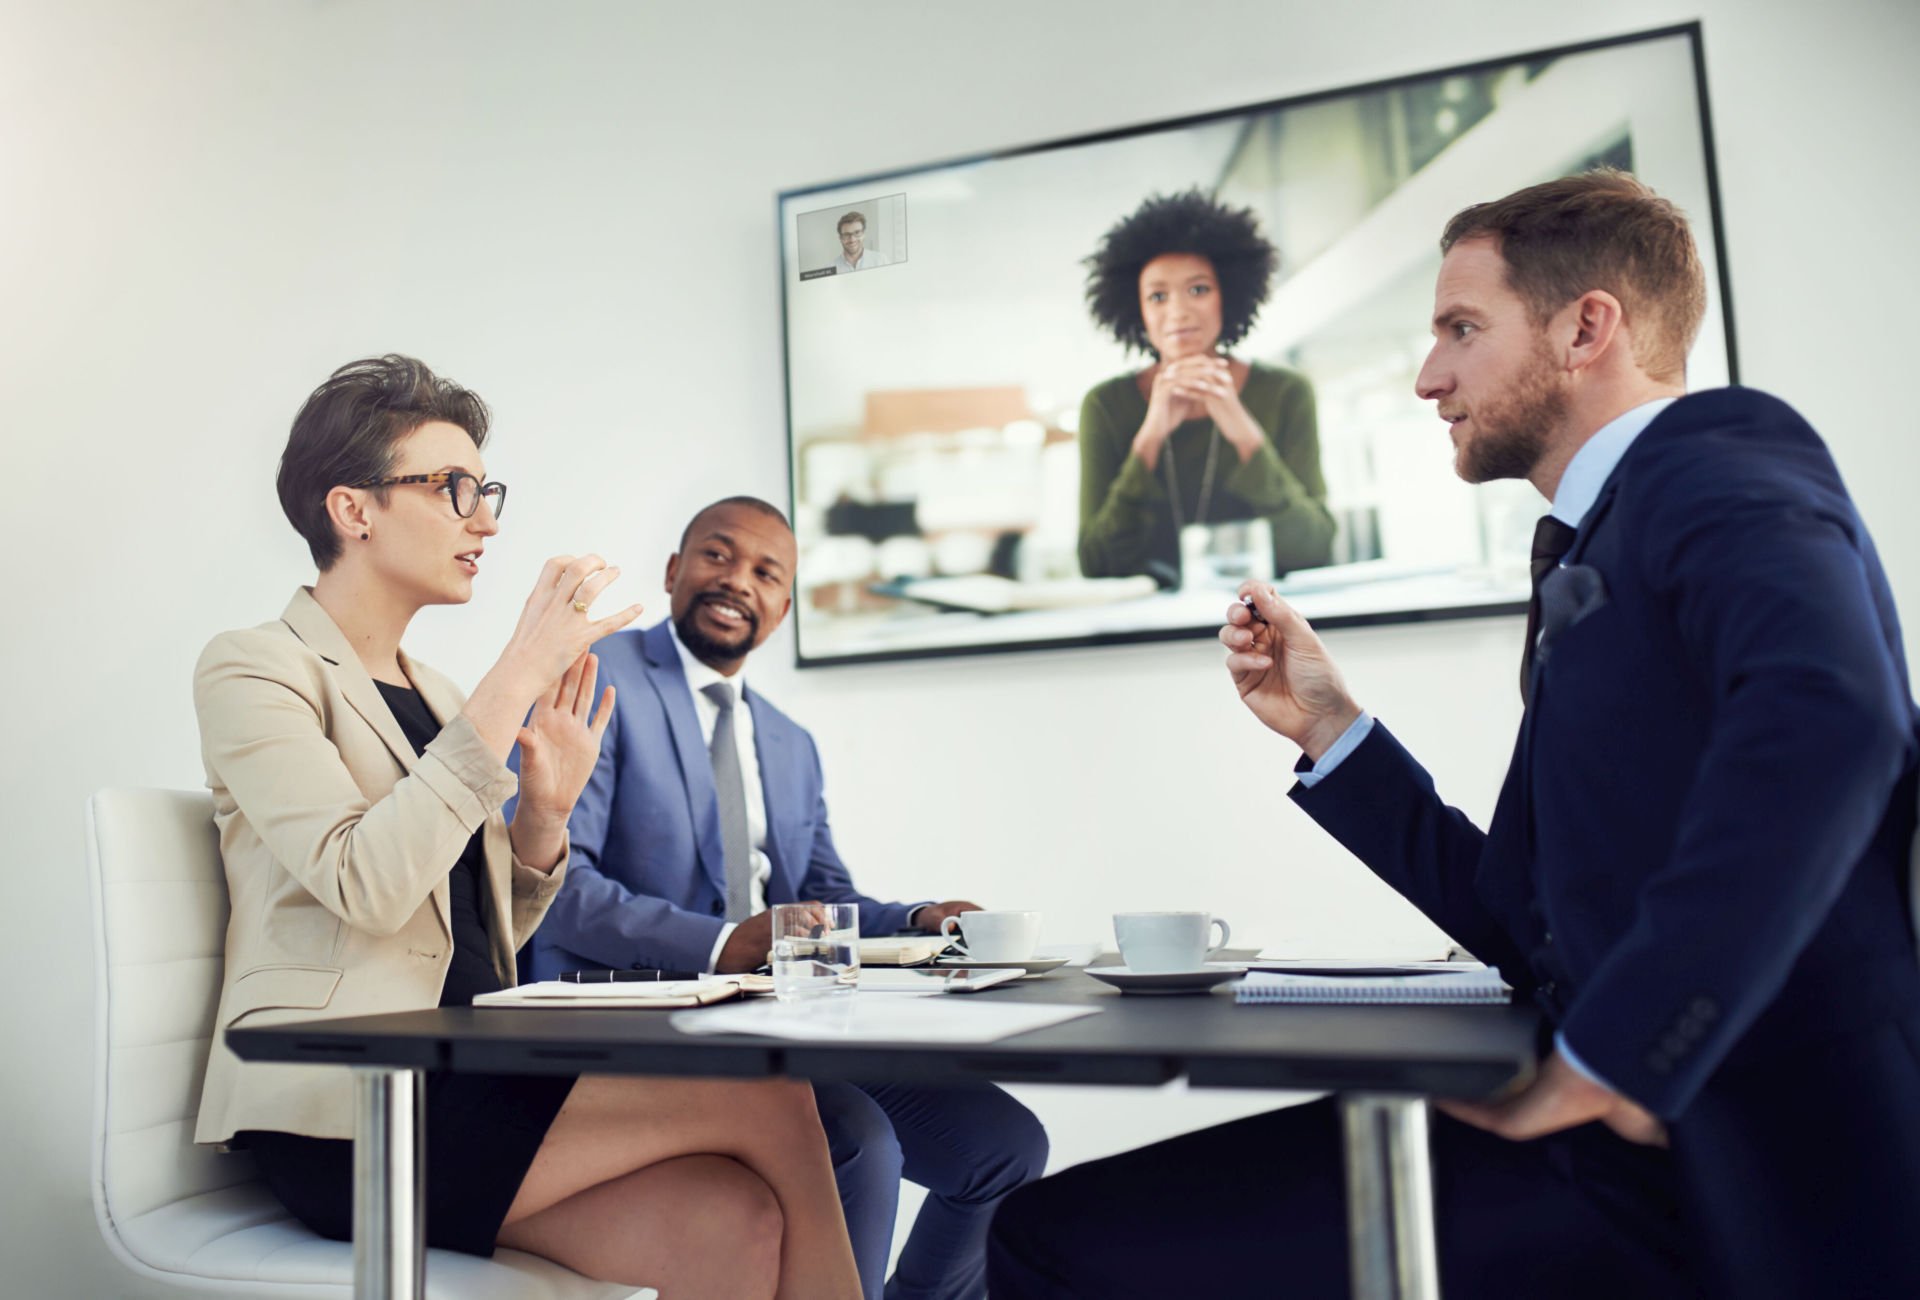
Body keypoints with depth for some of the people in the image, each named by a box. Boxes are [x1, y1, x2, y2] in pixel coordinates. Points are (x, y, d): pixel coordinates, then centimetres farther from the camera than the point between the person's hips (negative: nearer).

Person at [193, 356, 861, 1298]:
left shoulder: (432, 696, 20)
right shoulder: (251, 670, -1)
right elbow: (365, 885, -19)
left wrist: (545, 811, 0)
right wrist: (517, 679, -17)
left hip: (467, 1086, 6)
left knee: (735, 1218, -23)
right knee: (771, 1098, -21)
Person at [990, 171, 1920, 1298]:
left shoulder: (1725, 456, -4)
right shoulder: (1596, 555, 20)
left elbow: (1826, 715, -28)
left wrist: (1606, 1066, -23)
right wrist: (1329, 726, 14)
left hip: (1769, 1168, -8)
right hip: (1604, 1151, 8)